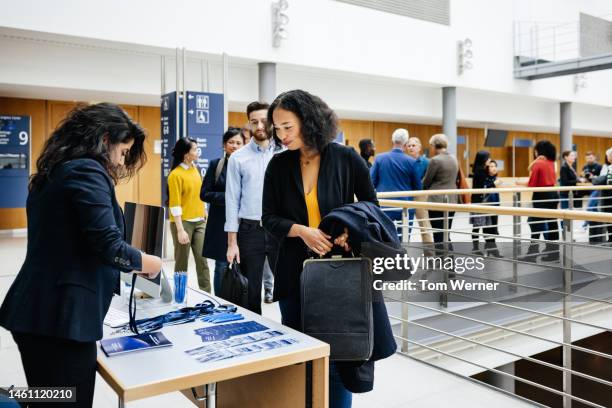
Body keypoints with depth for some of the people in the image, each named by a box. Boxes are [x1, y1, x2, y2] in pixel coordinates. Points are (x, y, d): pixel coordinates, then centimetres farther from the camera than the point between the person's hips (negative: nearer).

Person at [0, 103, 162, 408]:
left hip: (36, 311, 9)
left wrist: (126, 267, 21)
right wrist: (146, 262, -2)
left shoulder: (53, 173, 15)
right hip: (61, 315, -9)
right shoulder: (87, 171, -14)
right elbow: (108, 245, -21)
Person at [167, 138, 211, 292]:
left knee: (203, 260, 2)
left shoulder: (195, 169, 9)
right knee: (182, 262, 3)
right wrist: (180, 230, -18)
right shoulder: (175, 174, -11)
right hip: (183, 222, -5)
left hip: (200, 222, 6)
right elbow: (175, 205, -14)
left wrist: (205, 215, 13)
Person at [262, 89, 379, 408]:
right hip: (295, 272, 2)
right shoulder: (279, 165, 1)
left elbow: (370, 205, 6)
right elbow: (270, 218, 2)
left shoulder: (346, 159, -4)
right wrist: (302, 230, -17)